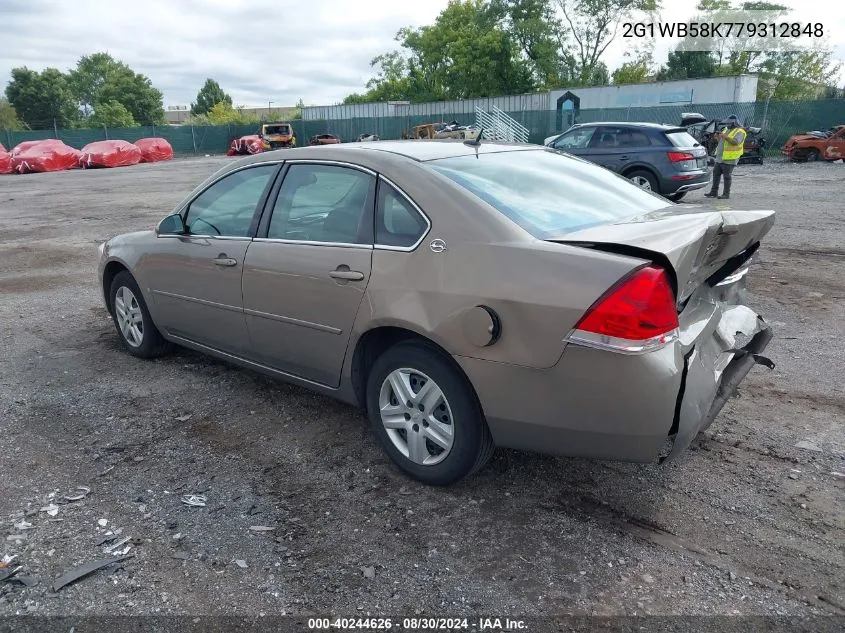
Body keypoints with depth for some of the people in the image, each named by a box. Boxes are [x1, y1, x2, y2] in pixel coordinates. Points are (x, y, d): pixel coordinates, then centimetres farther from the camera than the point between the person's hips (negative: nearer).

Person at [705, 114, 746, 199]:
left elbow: (736, 142, -24)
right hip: (719, 157, 8)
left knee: (727, 176, -5)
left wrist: (725, 137, -28)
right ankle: (714, 192, 19)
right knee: (716, 174, 10)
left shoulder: (739, 132, -8)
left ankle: (726, 194, 0)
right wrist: (718, 137, 1)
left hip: (729, 158, -8)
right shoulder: (726, 129, 17)